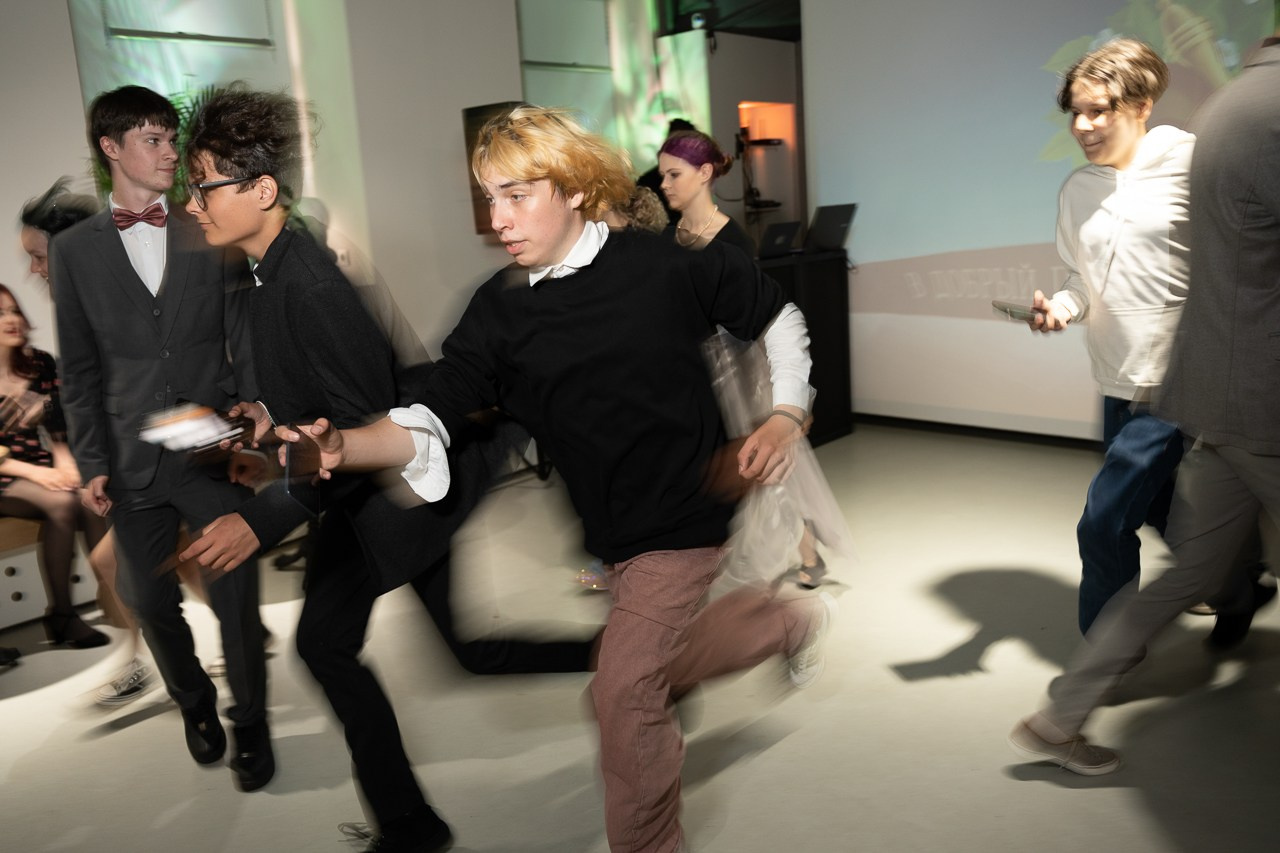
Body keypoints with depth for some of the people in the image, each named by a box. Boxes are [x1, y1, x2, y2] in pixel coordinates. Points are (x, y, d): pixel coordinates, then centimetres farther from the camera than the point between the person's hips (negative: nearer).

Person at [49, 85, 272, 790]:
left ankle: (250, 722, 25)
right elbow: (79, 368, 5)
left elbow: (246, 344, 3)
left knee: (236, 600, 3)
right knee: (151, 603, 12)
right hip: (134, 463, 1)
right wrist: (90, 462, 0)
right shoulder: (73, 249, 5)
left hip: (217, 455, -1)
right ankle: (195, 706, 38)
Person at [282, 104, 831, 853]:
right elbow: (429, 424, -17)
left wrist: (787, 414, -6)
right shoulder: (500, 312, -6)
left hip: (685, 510, -5)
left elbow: (776, 315, 1)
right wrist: (341, 446, -35)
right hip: (611, 526, 5)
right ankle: (789, 623, 51)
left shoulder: (664, 265, -15)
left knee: (625, 686, -6)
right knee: (660, 665, 23)